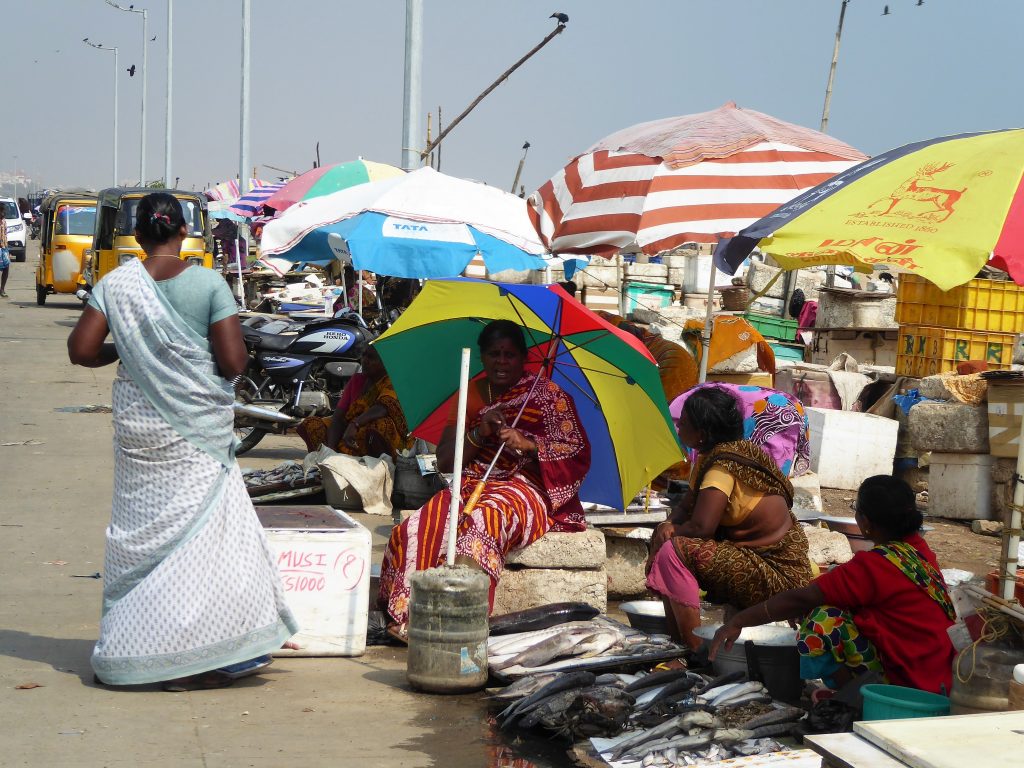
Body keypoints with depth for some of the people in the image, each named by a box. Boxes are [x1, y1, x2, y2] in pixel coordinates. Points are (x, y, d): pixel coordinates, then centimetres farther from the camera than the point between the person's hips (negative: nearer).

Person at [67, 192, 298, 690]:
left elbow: (81, 350, -4)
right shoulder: (209, 284, -8)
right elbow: (233, 362, -12)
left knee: (139, 533, 13)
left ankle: (128, 653, 19)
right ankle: (192, 662, 3)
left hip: (138, 427, 3)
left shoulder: (116, 285, -2)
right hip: (199, 432, -3)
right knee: (200, 533, 3)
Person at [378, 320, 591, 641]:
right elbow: (443, 462, 9)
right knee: (422, 525, -26)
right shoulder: (471, 394, 14)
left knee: (482, 521, -38)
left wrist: (528, 444, -17)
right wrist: (479, 433, -8)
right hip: (472, 484, 4)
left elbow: (578, 454, -3)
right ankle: (407, 615, -28)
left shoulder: (546, 394, 4)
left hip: (524, 487, -4)